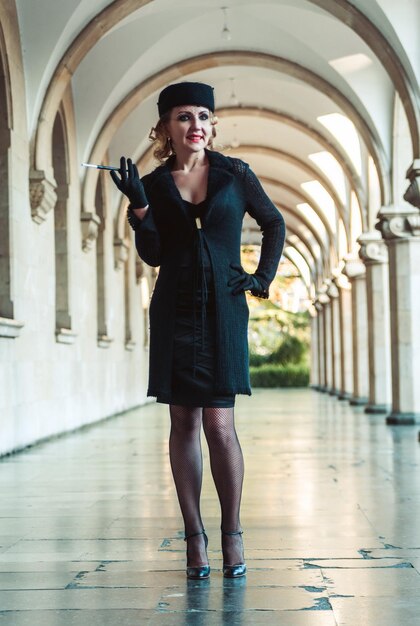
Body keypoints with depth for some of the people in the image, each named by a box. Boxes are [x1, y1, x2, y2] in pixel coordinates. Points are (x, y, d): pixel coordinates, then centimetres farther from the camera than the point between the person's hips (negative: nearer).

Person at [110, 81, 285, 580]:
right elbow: (152, 255, -2)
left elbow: (274, 224, 17)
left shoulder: (234, 174, 4)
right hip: (175, 313, 2)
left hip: (223, 311, -1)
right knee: (183, 424, 2)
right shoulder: (154, 184, 6)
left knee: (219, 425, -7)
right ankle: (194, 535, 8)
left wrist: (263, 278, 7)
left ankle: (232, 534, 5)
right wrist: (139, 205, -14)